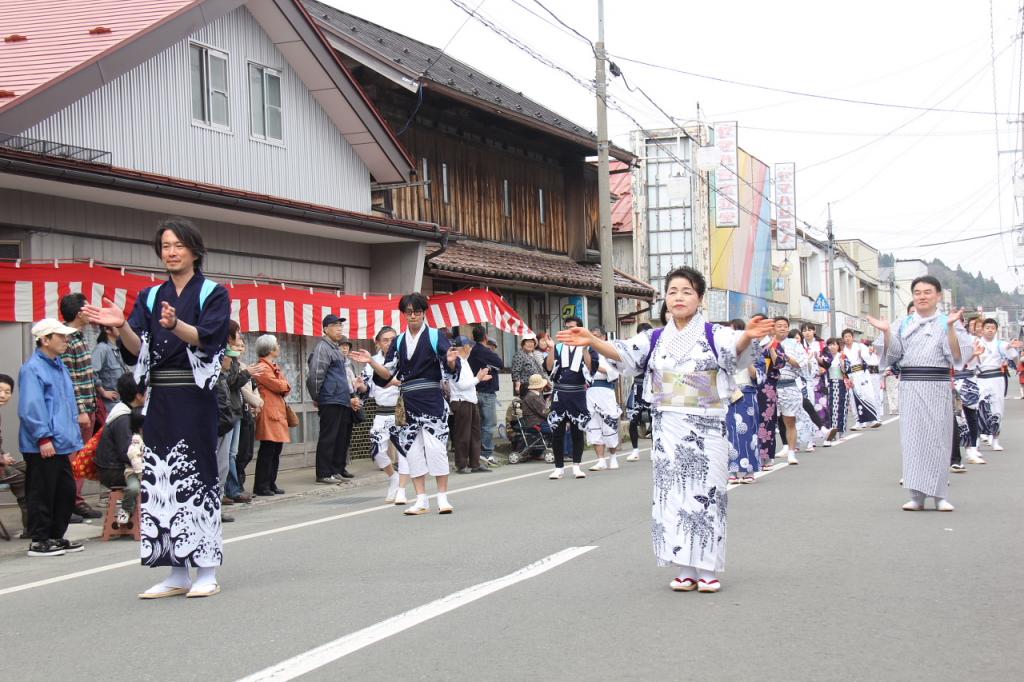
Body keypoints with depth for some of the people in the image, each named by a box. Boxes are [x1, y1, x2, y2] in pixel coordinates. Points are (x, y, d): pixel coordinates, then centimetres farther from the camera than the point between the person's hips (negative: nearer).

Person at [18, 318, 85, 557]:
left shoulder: (60, 367, 16)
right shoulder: (32, 368, -13)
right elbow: (31, 408, -20)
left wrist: (74, 437, 20)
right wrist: (44, 438, -21)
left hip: (61, 445, 9)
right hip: (41, 447, -9)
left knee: (66, 492, 14)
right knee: (42, 495, -2)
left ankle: (56, 537, 25)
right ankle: (39, 541, 6)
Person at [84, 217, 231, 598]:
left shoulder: (213, 294, 3)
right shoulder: (150, 298, 15)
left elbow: (204, 337, -14)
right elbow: (137, 348, 2)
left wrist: (175, 325, -34)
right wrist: (121, 326, -18)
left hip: (194, 397, -4)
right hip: (158, 398, 4)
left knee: (196, 475, -5)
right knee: (161, 478, 2)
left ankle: (206, 570, 0)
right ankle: (177, 574, 8)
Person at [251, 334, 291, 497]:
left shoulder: (275, 367, 21)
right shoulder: (262, 368, -10)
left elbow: (286, 388, 15)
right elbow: (278, 386, -16)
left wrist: (283, 387, -6)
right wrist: (285, 384, 4)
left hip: (278, 410, 10)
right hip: (269, 412, -10)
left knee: (276, 450, 10)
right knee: (267, 450, -8)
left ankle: (271, 484, 16)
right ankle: (261, 487, -5)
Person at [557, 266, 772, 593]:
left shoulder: (714, 334, -3)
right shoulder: (655, 339, 7)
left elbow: (736, 348, -24)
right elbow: (622, 353, -8)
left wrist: (749, 335, -48)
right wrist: (592, 341, -27)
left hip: (707, 428, -3)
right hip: (668, 429, 3)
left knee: (706, 495, 0)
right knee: (673, 496, 4)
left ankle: (708, 570, 9)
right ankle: (685, 570, 12)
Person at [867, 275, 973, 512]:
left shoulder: (947, 323, 3)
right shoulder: (903, 324, 11)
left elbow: (957, 356, -9)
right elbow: (891, 355, 4)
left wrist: (951, 327, -21)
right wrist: (886, 332, -12)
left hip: (937, 387, -2)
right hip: (909, 387, 2)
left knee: (937, 438, 0)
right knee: (912, 439, 0)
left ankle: (939, 495, 6)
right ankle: (917, 496, 4)